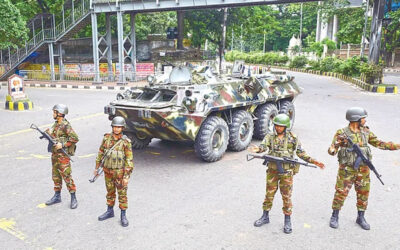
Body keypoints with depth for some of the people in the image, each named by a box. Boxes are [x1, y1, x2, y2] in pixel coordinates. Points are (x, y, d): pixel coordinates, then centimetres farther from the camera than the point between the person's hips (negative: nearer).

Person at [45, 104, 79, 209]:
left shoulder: (66, 125, -16)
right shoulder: (56, 123, 10)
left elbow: (75, 138, -21)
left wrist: (63, 144, -22)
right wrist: (48, 133, 0)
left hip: (63, 155, -9)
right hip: (55, 153, 9)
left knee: (67, 176, -6)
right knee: (56, 176, 15)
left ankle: (73, 198, 2)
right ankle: (57, 196, 26)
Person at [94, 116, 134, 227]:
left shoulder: (126, 142, -13)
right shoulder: (106, 138, -2)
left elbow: (129, 160, -12)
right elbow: (101, 153, 9)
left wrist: (126, 176, -15)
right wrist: (97, 168, 10)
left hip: (120, 173, -4)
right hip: (108, 172, 4)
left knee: (122, 194, 4)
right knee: (110, 193, 18)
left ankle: (123, 216, 16)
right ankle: (110, 211, 35)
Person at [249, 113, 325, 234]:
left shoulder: (292, 138, -1)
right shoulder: (270, 137, 1)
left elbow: (301, 153, 1)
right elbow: (264, 146, -16)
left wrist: (314, 161, -9)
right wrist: (258, 149, -39)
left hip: (286, 172, -2)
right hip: (272, 171, 2)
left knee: (286, 196, 4)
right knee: (269, 194, 13)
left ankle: (287, 221, 18)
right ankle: (265, 216, 28)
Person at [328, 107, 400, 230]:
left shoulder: (366, 132, 4)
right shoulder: (342, 133, -12)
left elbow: (379, 144, 12)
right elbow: (333, 149, -14)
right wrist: (332, 150, -38)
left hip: (363, 170, 5)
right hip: (346, 170, -5)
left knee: (363, 193, 11)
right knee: (341, 193, -1)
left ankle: (361, 218, 28)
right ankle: (335, 216, 16)